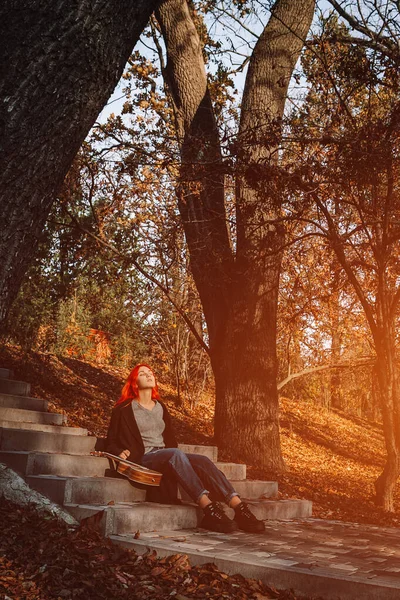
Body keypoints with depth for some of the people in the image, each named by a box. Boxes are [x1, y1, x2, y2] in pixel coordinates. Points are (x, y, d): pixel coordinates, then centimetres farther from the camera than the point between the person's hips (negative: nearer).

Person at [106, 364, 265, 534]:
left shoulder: (160, 407, 22)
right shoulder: (123, 410, 6)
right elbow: (111, 443, 6)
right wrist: (120, 452, -16)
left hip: (167, 458, 6)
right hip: (142, 459, -5)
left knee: (203, 461, -23)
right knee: (175, 454, -36)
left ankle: (240, 509, -34)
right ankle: (209, 510, -46)